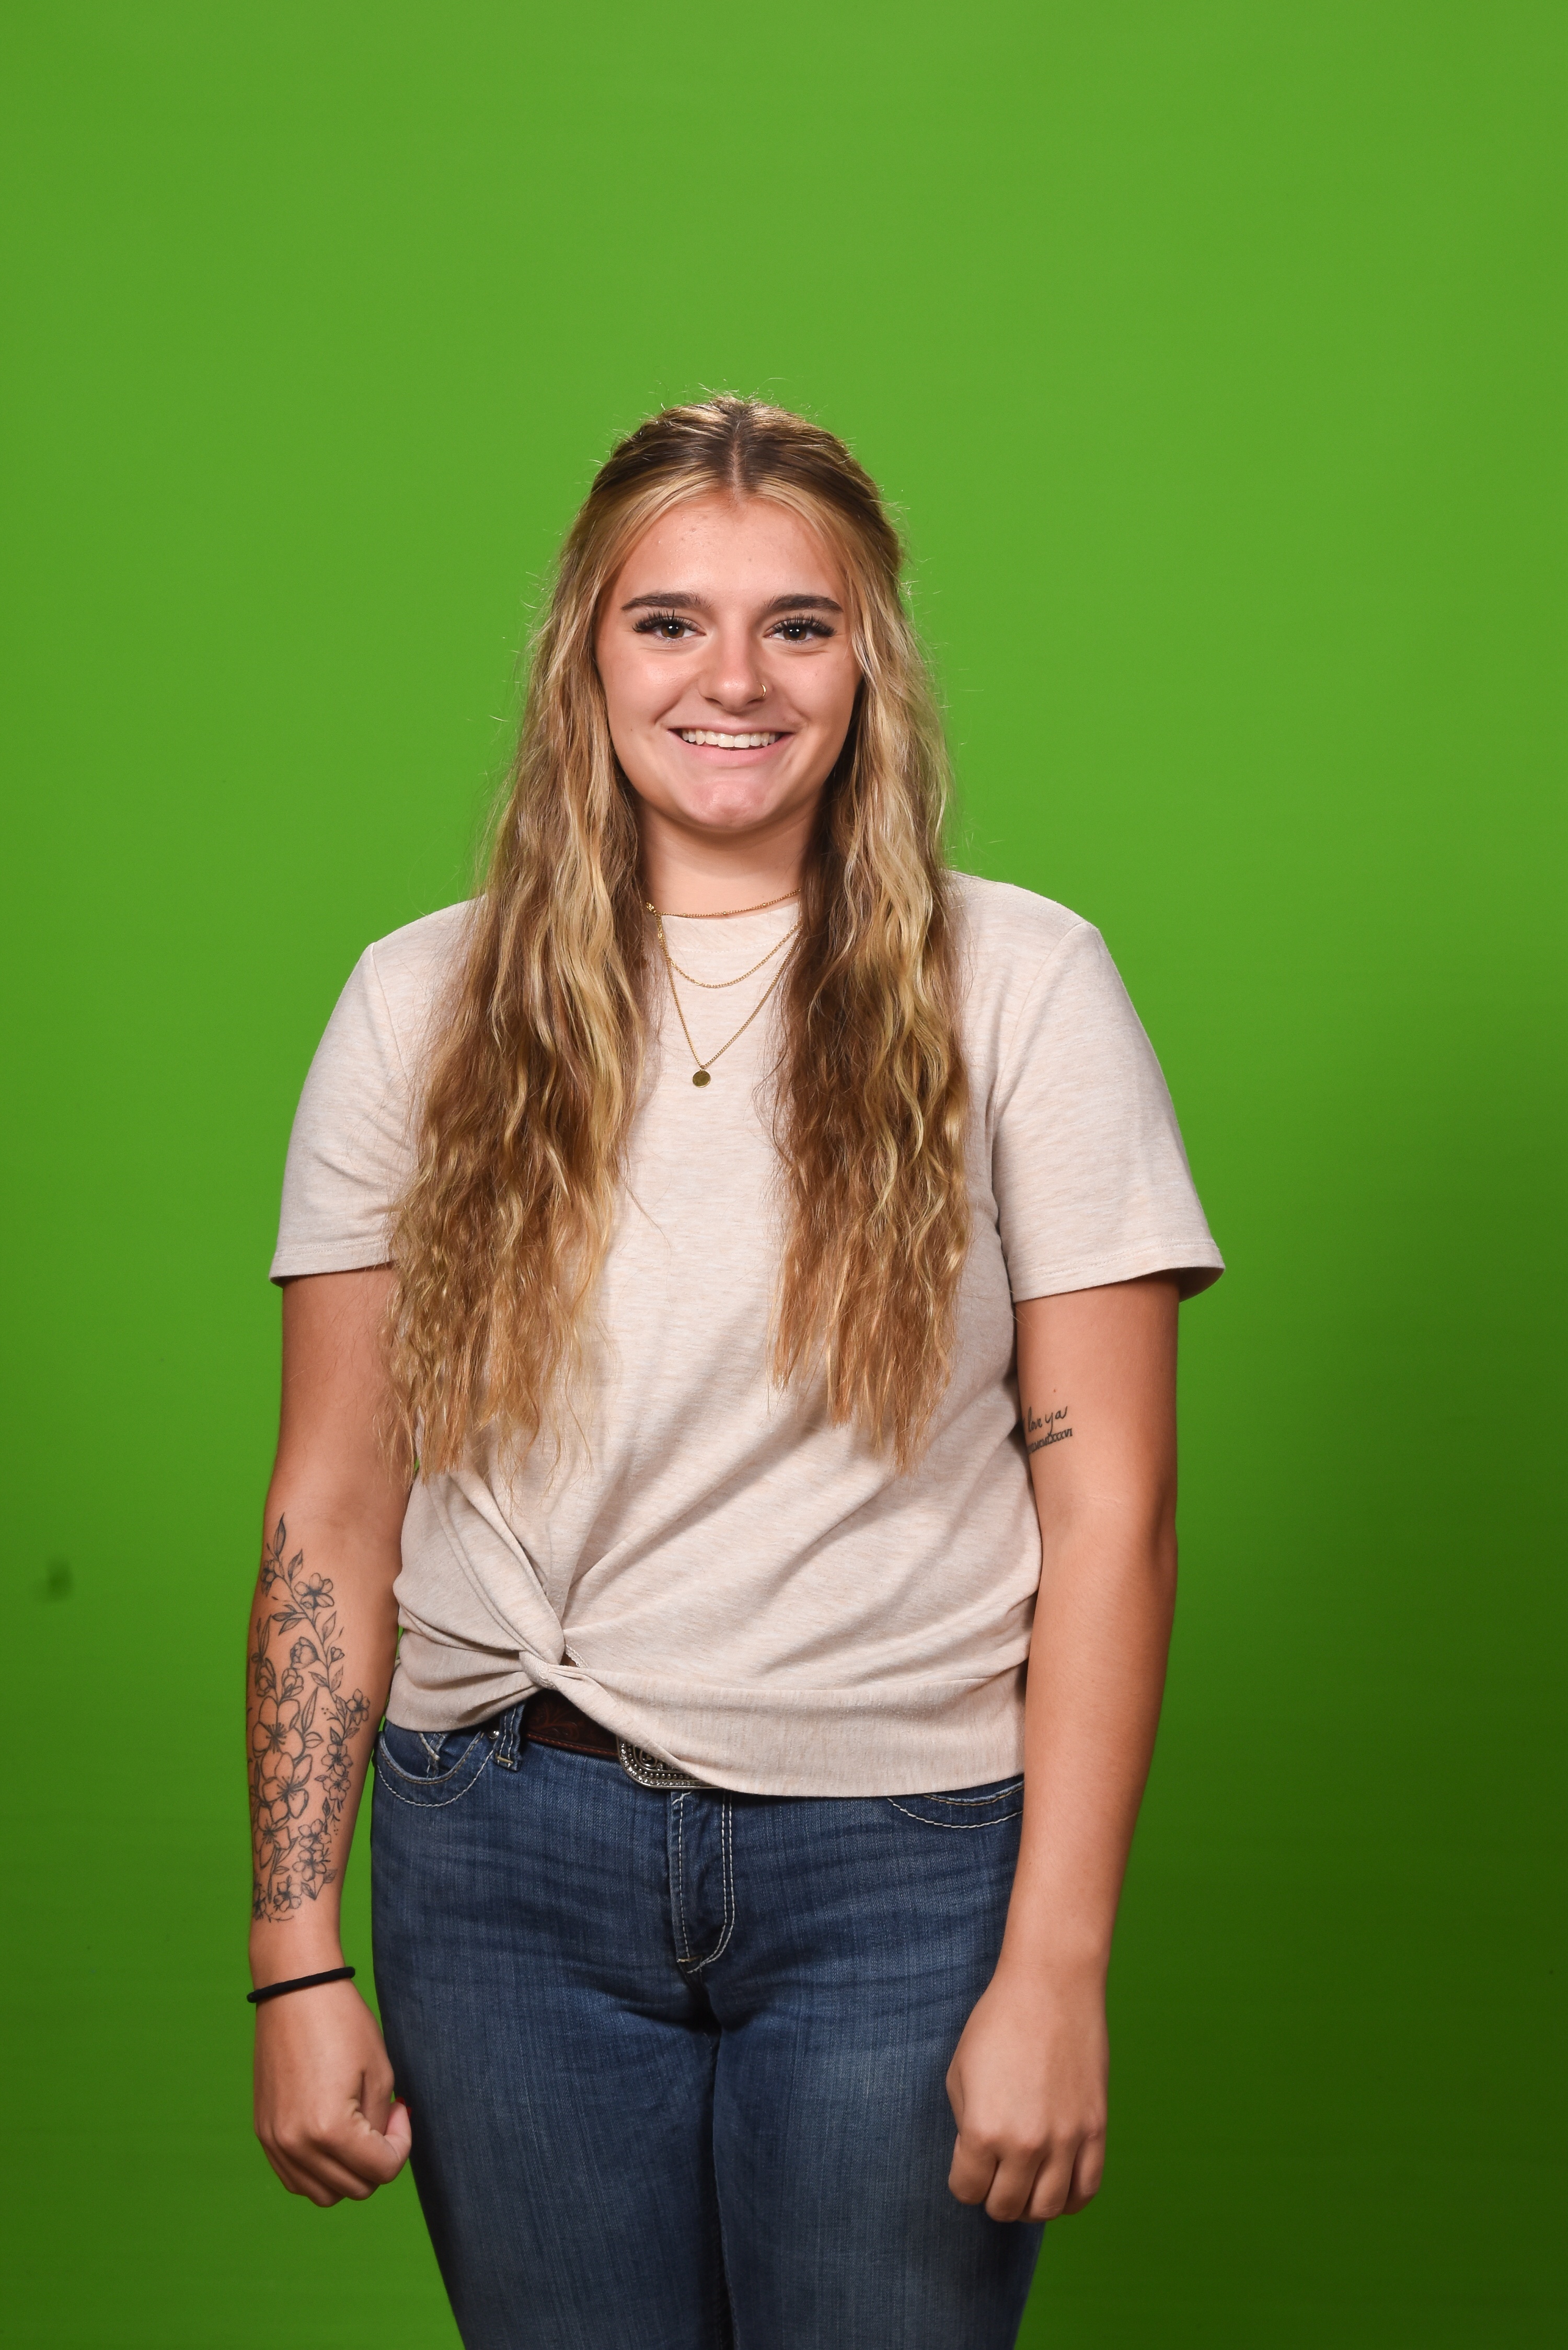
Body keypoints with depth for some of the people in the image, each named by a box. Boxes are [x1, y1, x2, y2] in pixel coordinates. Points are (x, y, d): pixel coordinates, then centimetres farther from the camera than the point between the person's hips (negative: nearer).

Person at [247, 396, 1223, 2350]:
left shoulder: (1018, 987, -3)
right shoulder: (425, 1007, 3)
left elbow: (1108, 1508, -5)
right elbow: (332, 1509, 3)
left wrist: (1055, 1972, -10)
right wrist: (296, 1958, 0)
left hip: (904, 1858, -1)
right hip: (509, 1856, 2)